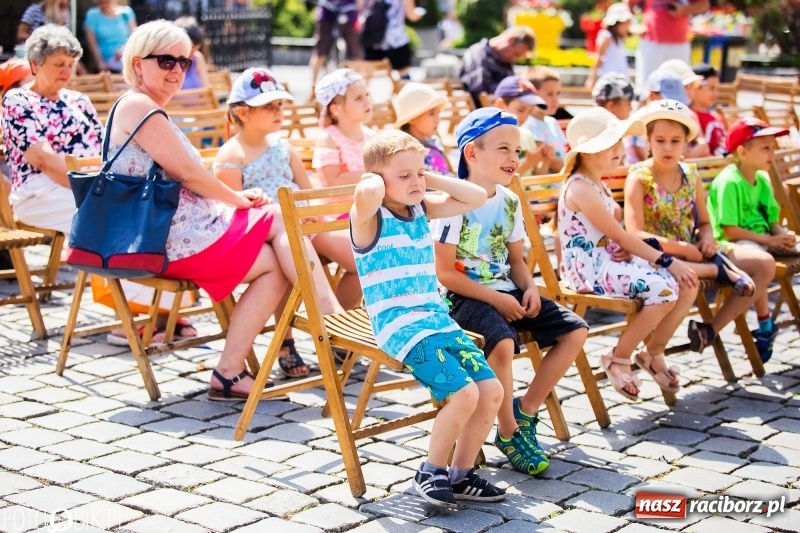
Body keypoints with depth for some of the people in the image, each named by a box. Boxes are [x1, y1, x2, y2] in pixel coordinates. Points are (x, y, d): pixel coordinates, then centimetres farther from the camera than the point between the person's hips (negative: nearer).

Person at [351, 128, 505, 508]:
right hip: (399, 324, -8)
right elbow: (367, 194, -35)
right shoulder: (370, 218, -9)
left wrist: (431, 179, 7)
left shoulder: (421, 209, 13)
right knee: (463, 393, -22)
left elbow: (476, 197, 14)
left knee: (491, 391, -2)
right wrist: (374, 180, -12)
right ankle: (430, 473, -1)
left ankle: (460, 475, 13)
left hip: (438, 318, 8)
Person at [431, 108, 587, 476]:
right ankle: (509, 432, -11)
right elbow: (445, 273, -16)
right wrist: (495, 299, -20)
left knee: (575, 331, -3)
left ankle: (524, 410, 7)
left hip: (506, 292, 8)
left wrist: (529, 288, -5)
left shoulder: (509, 202, 8)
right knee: (503, 342, -35)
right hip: (467, 296, -8)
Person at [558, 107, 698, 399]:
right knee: (663, 288, -25)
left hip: (608, 259, 10)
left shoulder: (599, 185, 15)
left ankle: (654, 353, 12)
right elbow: (619, 235, -19)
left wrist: (627, 248, -8)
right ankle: (618, 359, -8)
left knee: (684, 281, -2)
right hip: (587, 267, -10)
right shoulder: (580, 188, -16)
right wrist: (666, 260, -18)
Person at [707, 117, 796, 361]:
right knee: (765, 262, -35)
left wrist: (782, 235, -9)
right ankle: (765, 325, -16)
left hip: (764, 238, 9)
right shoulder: (728, 182, -15)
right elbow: (730, 231, -19)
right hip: (734, 244, -9)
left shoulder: (762, 179, 10)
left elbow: (771, 219, 14)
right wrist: (770, 240, -20)